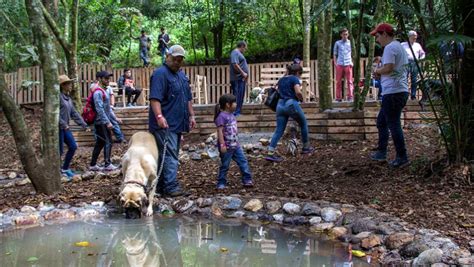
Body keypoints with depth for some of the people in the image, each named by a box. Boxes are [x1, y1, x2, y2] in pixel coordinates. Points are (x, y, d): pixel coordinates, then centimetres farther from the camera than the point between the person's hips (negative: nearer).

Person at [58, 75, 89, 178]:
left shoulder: (69, 98, 13)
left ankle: (65, 168, 20)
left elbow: (74, 113, 15)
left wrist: (83, 124, 11)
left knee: (73, 146, 7)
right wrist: (64, 124, -24)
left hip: (65, 128, 8)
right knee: (59, 150, -2)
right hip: (58, 127, -8)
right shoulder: (58, 97, -13)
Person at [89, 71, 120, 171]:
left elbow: (107, 107, 23)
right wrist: (107, 122, -24)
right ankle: (107, 165, -2)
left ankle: (93, 165, 15)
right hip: (102, 122, -10)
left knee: (100, 143, 11)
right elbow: (100, 109, -22)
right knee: (108, 142, -7)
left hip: (102, 123, 10)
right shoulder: (98, 92, -15)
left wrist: (114, 118, 20)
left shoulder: (103, 91, 16)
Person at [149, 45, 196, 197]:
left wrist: (191, 116, 19)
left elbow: (188, 98, 25)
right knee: (170, 156, -12)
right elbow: (155, 98, -20)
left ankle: (161, 185, 17)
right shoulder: (160, 74, -10)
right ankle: (171, 187, -12)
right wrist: (159, 116, -31)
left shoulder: (182, 75, 18)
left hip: (178, 124, 9)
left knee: (171, 155, 11)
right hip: (165, 124, -9)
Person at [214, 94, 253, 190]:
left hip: (235, 145, 8)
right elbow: (220, 131, -21)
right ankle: (221, 183, 14)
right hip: (227, 147, -8)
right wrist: (222, 144, -24)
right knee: (224, 166, 2)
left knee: (243, 162, 7)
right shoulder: (221, 116, -17)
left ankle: (247, 180, 13)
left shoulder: (231, 115, 11)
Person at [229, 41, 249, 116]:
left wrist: (245, 75, 16)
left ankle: (238, 112, 15)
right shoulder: (235, 53, -10)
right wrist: (243, 73, -17)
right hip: (237, 79, -11)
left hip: (241, 79, 11)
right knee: (237, 96, -11)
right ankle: (236, 112, -11)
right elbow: (235, 65, -21)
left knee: (240, 96, 11)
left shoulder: (239, 53, 23)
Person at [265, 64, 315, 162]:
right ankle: (306, 148, 25)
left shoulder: (281, 80, 19)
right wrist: (301, 99, 1)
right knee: (303, 124, 16)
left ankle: (270, 153, -8)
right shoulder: (295, 79, -3)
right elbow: (298, 92, -16)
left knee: (279, 130, 3)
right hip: (291, 104, -6)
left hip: (280, 104, 6)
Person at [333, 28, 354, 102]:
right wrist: (335, 63, 2)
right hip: (339, 65, 1)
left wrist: (352, 62, 1)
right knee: (338, 82, 1)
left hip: (348, 64, -1)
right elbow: (335, 54, 14)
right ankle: (338, 97, 4)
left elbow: (353, 53, 14)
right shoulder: (337, 43, 11)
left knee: (349, 81, -6)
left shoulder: (350, 43, 10)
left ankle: (350, 96, -7)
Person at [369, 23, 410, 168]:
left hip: (393, 92, -11)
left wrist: (377, 71, -3)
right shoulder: (400, 47, 20)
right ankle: (381, 153, 24)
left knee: (393, 125, -5)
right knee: (381, 121, 19)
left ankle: (402, 157, -1)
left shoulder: (390, 47, -12)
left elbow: (388, 68, -22)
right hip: (401, 90, 11)